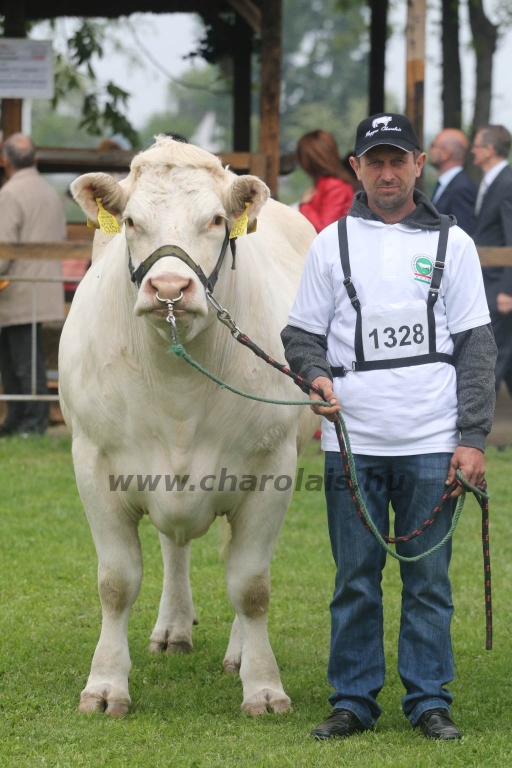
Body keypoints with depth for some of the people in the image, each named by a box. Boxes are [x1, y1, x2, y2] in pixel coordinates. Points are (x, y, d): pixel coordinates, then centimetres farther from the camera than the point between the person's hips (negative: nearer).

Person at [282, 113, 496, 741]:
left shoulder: (451, 243, 7)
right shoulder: (332, 242, 9)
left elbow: (476, 348, 5)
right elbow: (301, 333, 11)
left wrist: (472, 439, -3)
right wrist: (316, 375, -12)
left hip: (431, 445, 0)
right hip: (352, 444, 1)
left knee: (429, 579, 3)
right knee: (355, 579, 4)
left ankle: (429, 701, 11)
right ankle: (353, 701, 13)